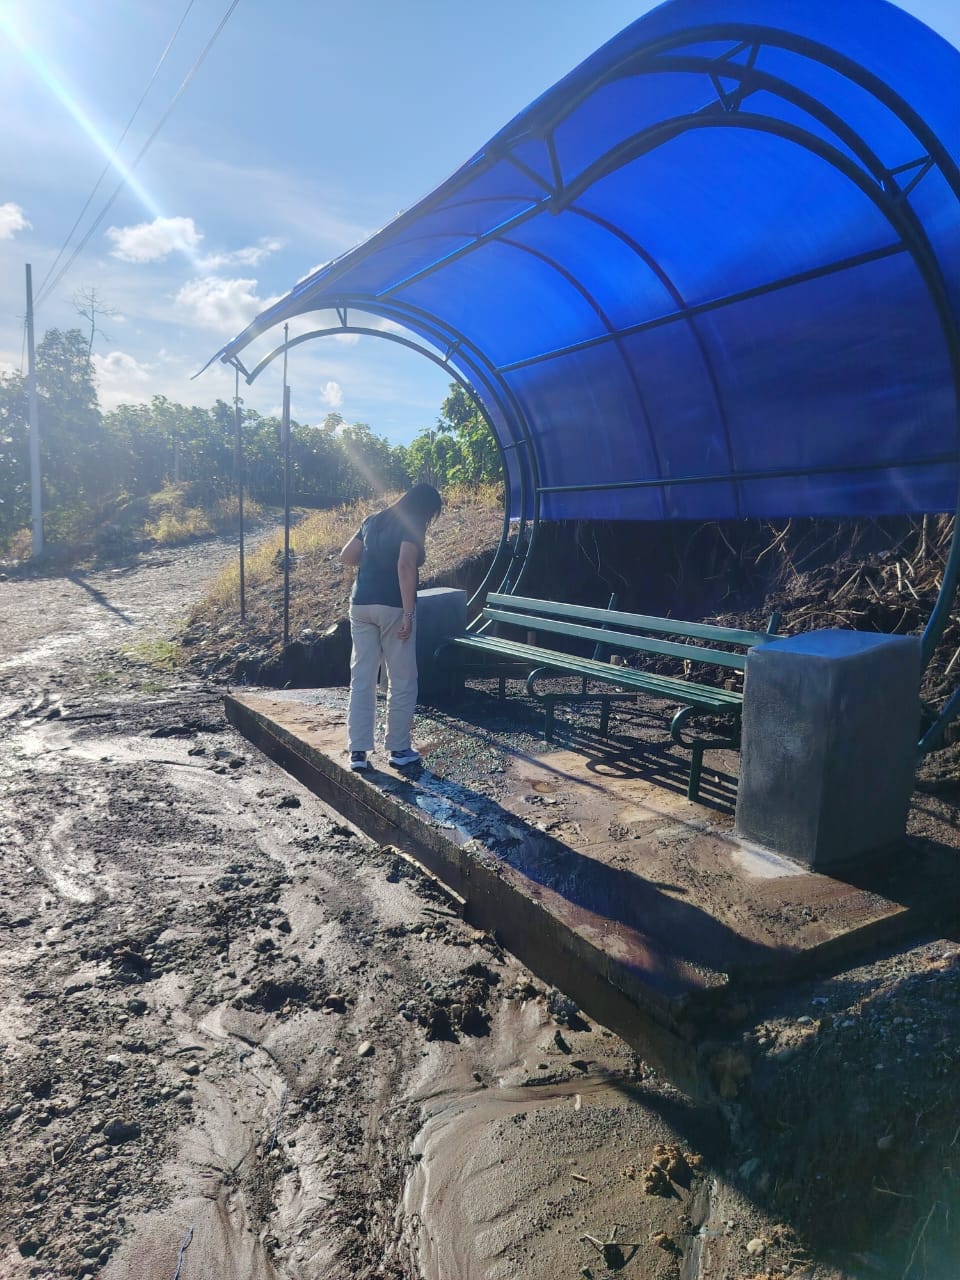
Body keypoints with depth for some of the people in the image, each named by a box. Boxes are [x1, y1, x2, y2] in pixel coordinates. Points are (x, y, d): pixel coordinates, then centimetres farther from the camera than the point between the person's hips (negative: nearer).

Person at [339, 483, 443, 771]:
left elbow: (346, 557, 17)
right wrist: (409, 614, -21)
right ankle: (399, 750, 13)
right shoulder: (411, 526, -5)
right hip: (393, 607, -6)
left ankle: (358, 752, 8)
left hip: (361, 604, 6)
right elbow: (405, 566, -19)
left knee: (361, 679, 7)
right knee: (402, 681, 7)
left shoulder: (373, 521, 15)